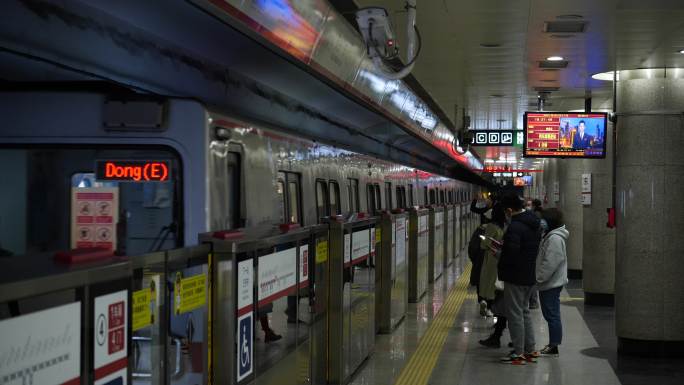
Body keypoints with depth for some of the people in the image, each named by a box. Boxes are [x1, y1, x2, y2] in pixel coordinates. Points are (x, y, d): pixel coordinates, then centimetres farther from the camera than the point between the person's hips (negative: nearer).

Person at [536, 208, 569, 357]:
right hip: (549, 283, 10)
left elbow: (550, 264, -22)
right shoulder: (550, 236, 15)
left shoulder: (555, 239, -17)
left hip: (552, 284, -10)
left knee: (552, 315, -5)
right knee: (550, 315, 14)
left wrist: (538, 278, -17)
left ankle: (553, 347, -1)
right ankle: (552, 345, 20)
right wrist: (539, 278, 15)